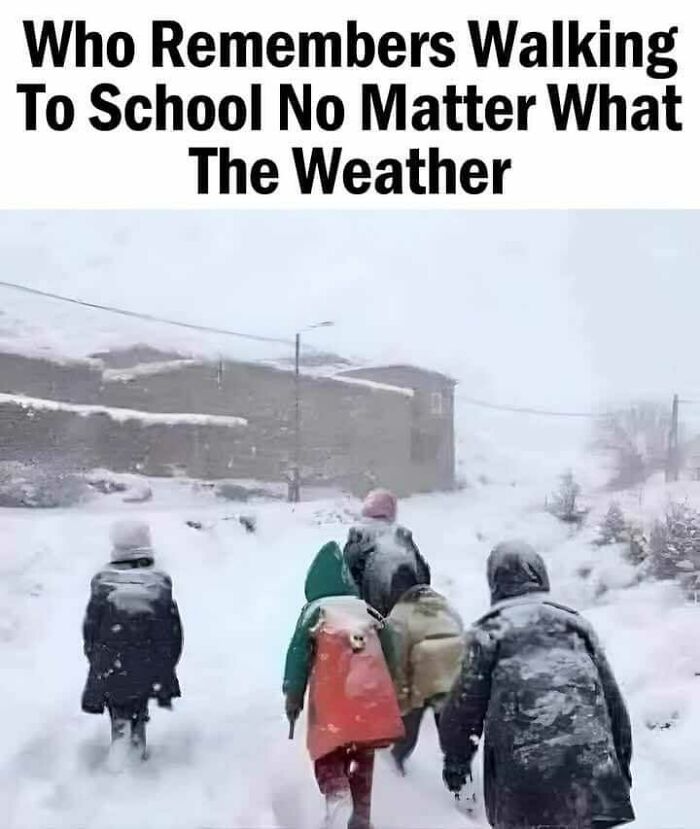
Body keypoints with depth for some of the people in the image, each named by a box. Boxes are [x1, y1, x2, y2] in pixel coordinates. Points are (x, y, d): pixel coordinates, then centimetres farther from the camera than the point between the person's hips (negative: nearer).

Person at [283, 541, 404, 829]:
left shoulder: (314, 612, 2)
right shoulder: (369, 612, 15)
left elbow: (299, 655, -2)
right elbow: (388, 655, 18)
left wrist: (293, 697, 4)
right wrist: (385, 694, 27)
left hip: (332, 701, -3)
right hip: (372, 700, 4)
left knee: (328, 755, 6)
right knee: (362, 761, 18)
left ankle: (337, 797, -22)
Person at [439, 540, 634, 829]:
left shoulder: (489, 631, 4)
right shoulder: (575, 623, 15)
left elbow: (465, 701, 3)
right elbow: (612, 698, 16)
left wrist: (455, 759, 17)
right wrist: (622, 762, 23)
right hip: (590, 758, 3)